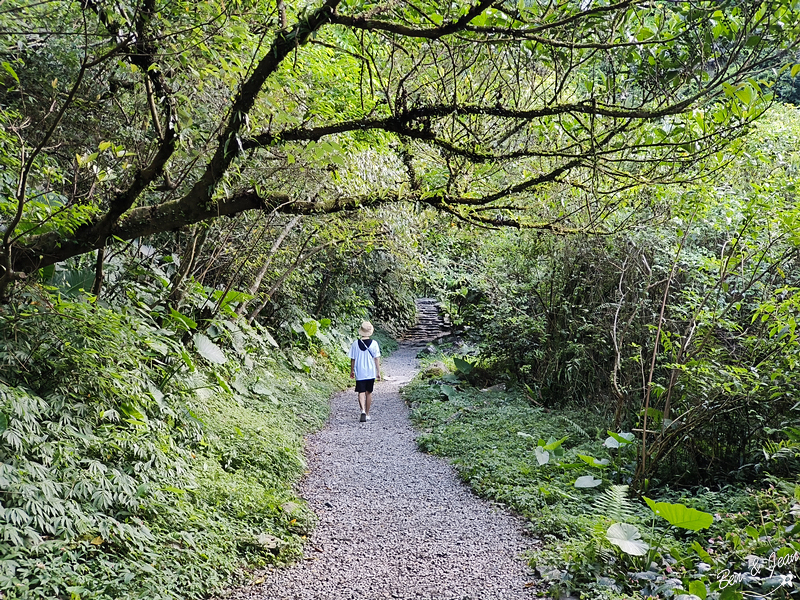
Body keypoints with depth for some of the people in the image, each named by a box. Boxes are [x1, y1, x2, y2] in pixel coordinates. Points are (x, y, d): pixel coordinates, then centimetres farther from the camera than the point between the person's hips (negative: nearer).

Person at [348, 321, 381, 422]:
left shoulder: (356, 344, -5)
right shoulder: (374, 343, -7)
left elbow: (352, 359, 1)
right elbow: (377, 359, -4)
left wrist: (352, 371, 14)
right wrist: (378, 372, 3)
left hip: (359, 373, 0)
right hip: (371, 372, 1)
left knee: (361, 392, 1)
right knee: (368, 393, 13)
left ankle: (363, 410, -22)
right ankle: (367, 414, 22)